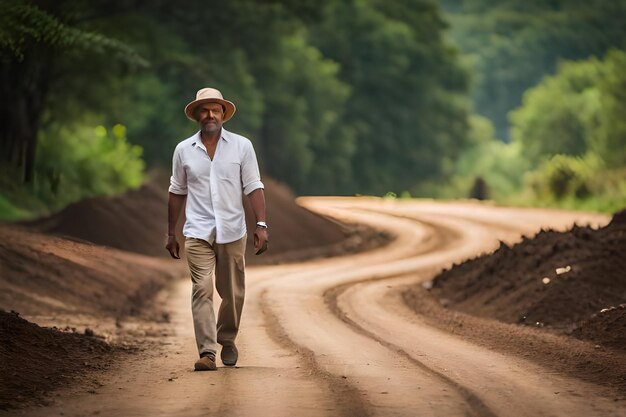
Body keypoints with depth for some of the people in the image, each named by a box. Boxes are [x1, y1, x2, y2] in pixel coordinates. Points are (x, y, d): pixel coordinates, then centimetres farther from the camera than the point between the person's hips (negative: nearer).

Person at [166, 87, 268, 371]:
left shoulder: (242, 146, 2)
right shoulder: (184, 150, 6)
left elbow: (253, 188, 0)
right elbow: (177, 193, 13)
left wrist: (261, 225, -10)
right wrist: (171, 234, 14)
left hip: (232, 231, 0)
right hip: (198, 233, 0)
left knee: (233, 293, 8)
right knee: (202, 290, -12)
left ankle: (227, 340, 32)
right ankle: (207, 353, -16)